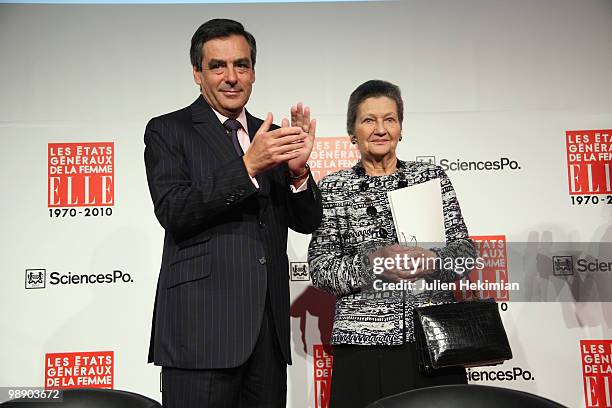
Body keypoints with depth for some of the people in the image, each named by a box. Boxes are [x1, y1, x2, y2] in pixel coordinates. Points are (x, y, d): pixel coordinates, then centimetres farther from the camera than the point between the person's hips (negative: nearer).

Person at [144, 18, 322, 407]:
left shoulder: (270, 136, 14)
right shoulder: (167, 130, 1)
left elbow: (308, 221, 9)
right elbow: (174, 213, -13)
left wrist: (298, 169, -10)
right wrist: (247, 165, -22)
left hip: (268, 327, 5)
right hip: (202, 327, -4)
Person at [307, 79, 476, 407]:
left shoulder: (432, 177, 7)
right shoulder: (332, 188, 3)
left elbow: (465, 250, 4)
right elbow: (319, 268, -1)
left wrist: (434, 260, -16)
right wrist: (372, 262, -17)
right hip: (364, 345, -1)